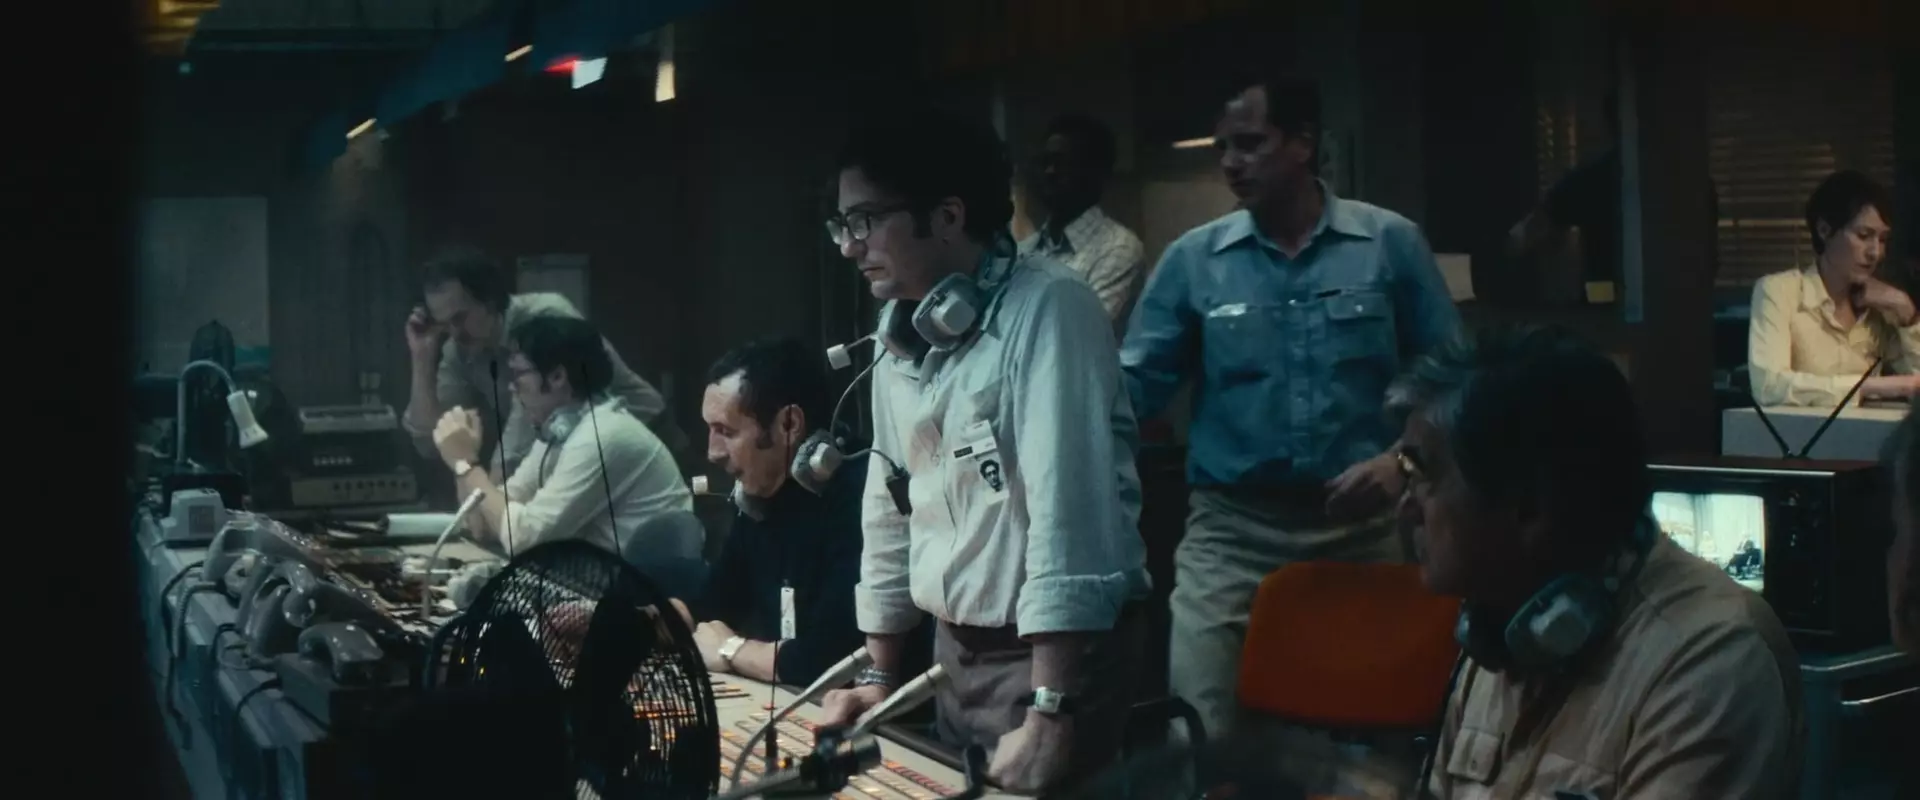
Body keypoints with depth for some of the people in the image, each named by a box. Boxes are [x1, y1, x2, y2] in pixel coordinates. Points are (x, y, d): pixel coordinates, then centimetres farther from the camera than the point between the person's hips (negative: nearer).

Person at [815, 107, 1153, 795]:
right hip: (956, 648, 7)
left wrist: (1050, 712, -28)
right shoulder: (899, 334, 6)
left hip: (1057, 652, -7)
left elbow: (1068, 508, -25)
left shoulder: (1047, 311, -18)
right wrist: (881, 675, 17)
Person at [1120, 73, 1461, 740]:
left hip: (1363, 524, 0)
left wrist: (1401, 461, -12)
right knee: (1202, 730, -7)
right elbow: (1135, 385, 1)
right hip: (1232, 527, 0)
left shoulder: (1390, 243, 0)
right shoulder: (1192, 259, 2)